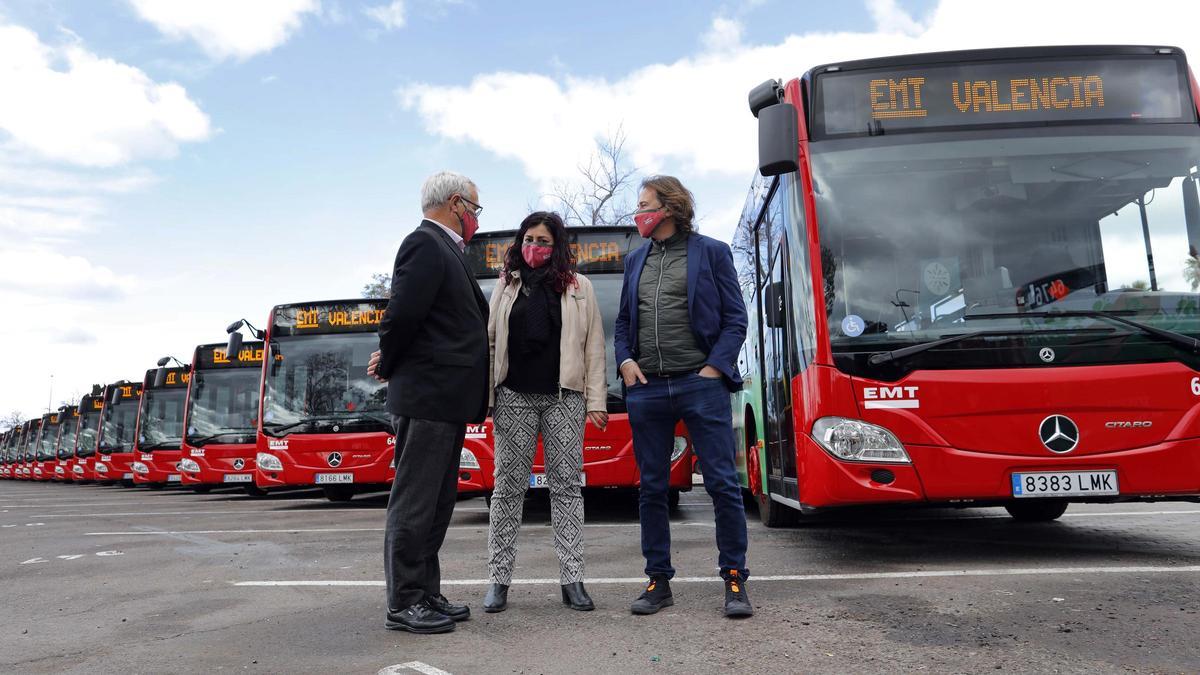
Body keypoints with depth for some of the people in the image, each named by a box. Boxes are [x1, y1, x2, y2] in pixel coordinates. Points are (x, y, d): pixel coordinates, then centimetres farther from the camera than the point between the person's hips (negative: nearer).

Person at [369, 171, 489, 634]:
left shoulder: (445, 249, 19)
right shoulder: (425, 244, -12)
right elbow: (403, 313, -19)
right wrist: (389, 366, -4)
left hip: (447, 399, 10)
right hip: (427, 396, -10)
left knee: (437, 504, 14)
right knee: (414, 502, -2)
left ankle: (426, 595, 23)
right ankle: (403, 604, 8)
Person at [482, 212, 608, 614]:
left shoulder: (578, 287, 10)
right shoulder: (506, 286, 12)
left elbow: (593, 347, 6)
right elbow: (488, 339, 9)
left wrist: (597, 400, -1)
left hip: (564, 398, 0)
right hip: (514, 398, 1)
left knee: (566, 486, 2)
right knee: (509, 487, 3)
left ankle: (572, 580, 7)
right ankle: (499, 580, 11)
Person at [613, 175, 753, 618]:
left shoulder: (711, 252, 4)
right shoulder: (635, 261, 17)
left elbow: (735, 318, 1)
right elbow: (622, 322, 19)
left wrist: (715, 367, -10)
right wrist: (625, 361, 2)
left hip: (700, 383, -4)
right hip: (646, 388, 4)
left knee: (722, 483, -2)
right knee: (652, 488, 9)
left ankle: (735, 579, 11)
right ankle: (658, 581, 20)